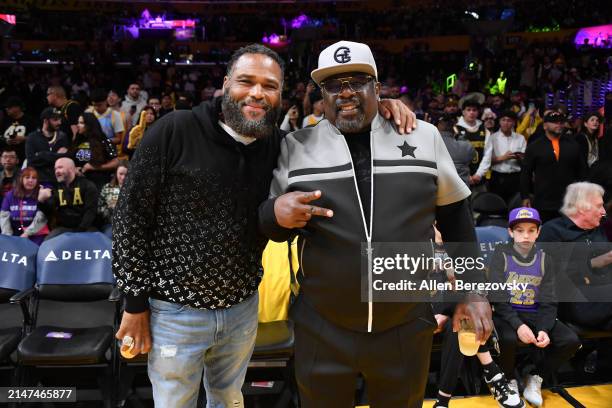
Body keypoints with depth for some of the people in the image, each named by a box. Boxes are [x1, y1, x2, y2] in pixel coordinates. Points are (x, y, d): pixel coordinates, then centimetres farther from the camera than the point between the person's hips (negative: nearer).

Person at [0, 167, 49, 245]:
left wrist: (27, 234, -16)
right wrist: (8, 235, -6)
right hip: (15, 235, 4)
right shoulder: (10, 195, 9)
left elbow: (41, 218, -12)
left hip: (35, 236, -3)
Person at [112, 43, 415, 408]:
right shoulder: (175, 131, -15)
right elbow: (131, 215, -11)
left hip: (243, 309, 4)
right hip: (175, 312, -3)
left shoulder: (278, 145, -4)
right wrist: (135, 303, -9)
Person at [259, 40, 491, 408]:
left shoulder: (424, 137, -1)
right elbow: (267, 223, 3)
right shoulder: (296, 146, -2)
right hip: (322, 330, 0)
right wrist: (278, 214, -20)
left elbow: (454, 213, 8)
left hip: (407, 328, 1)